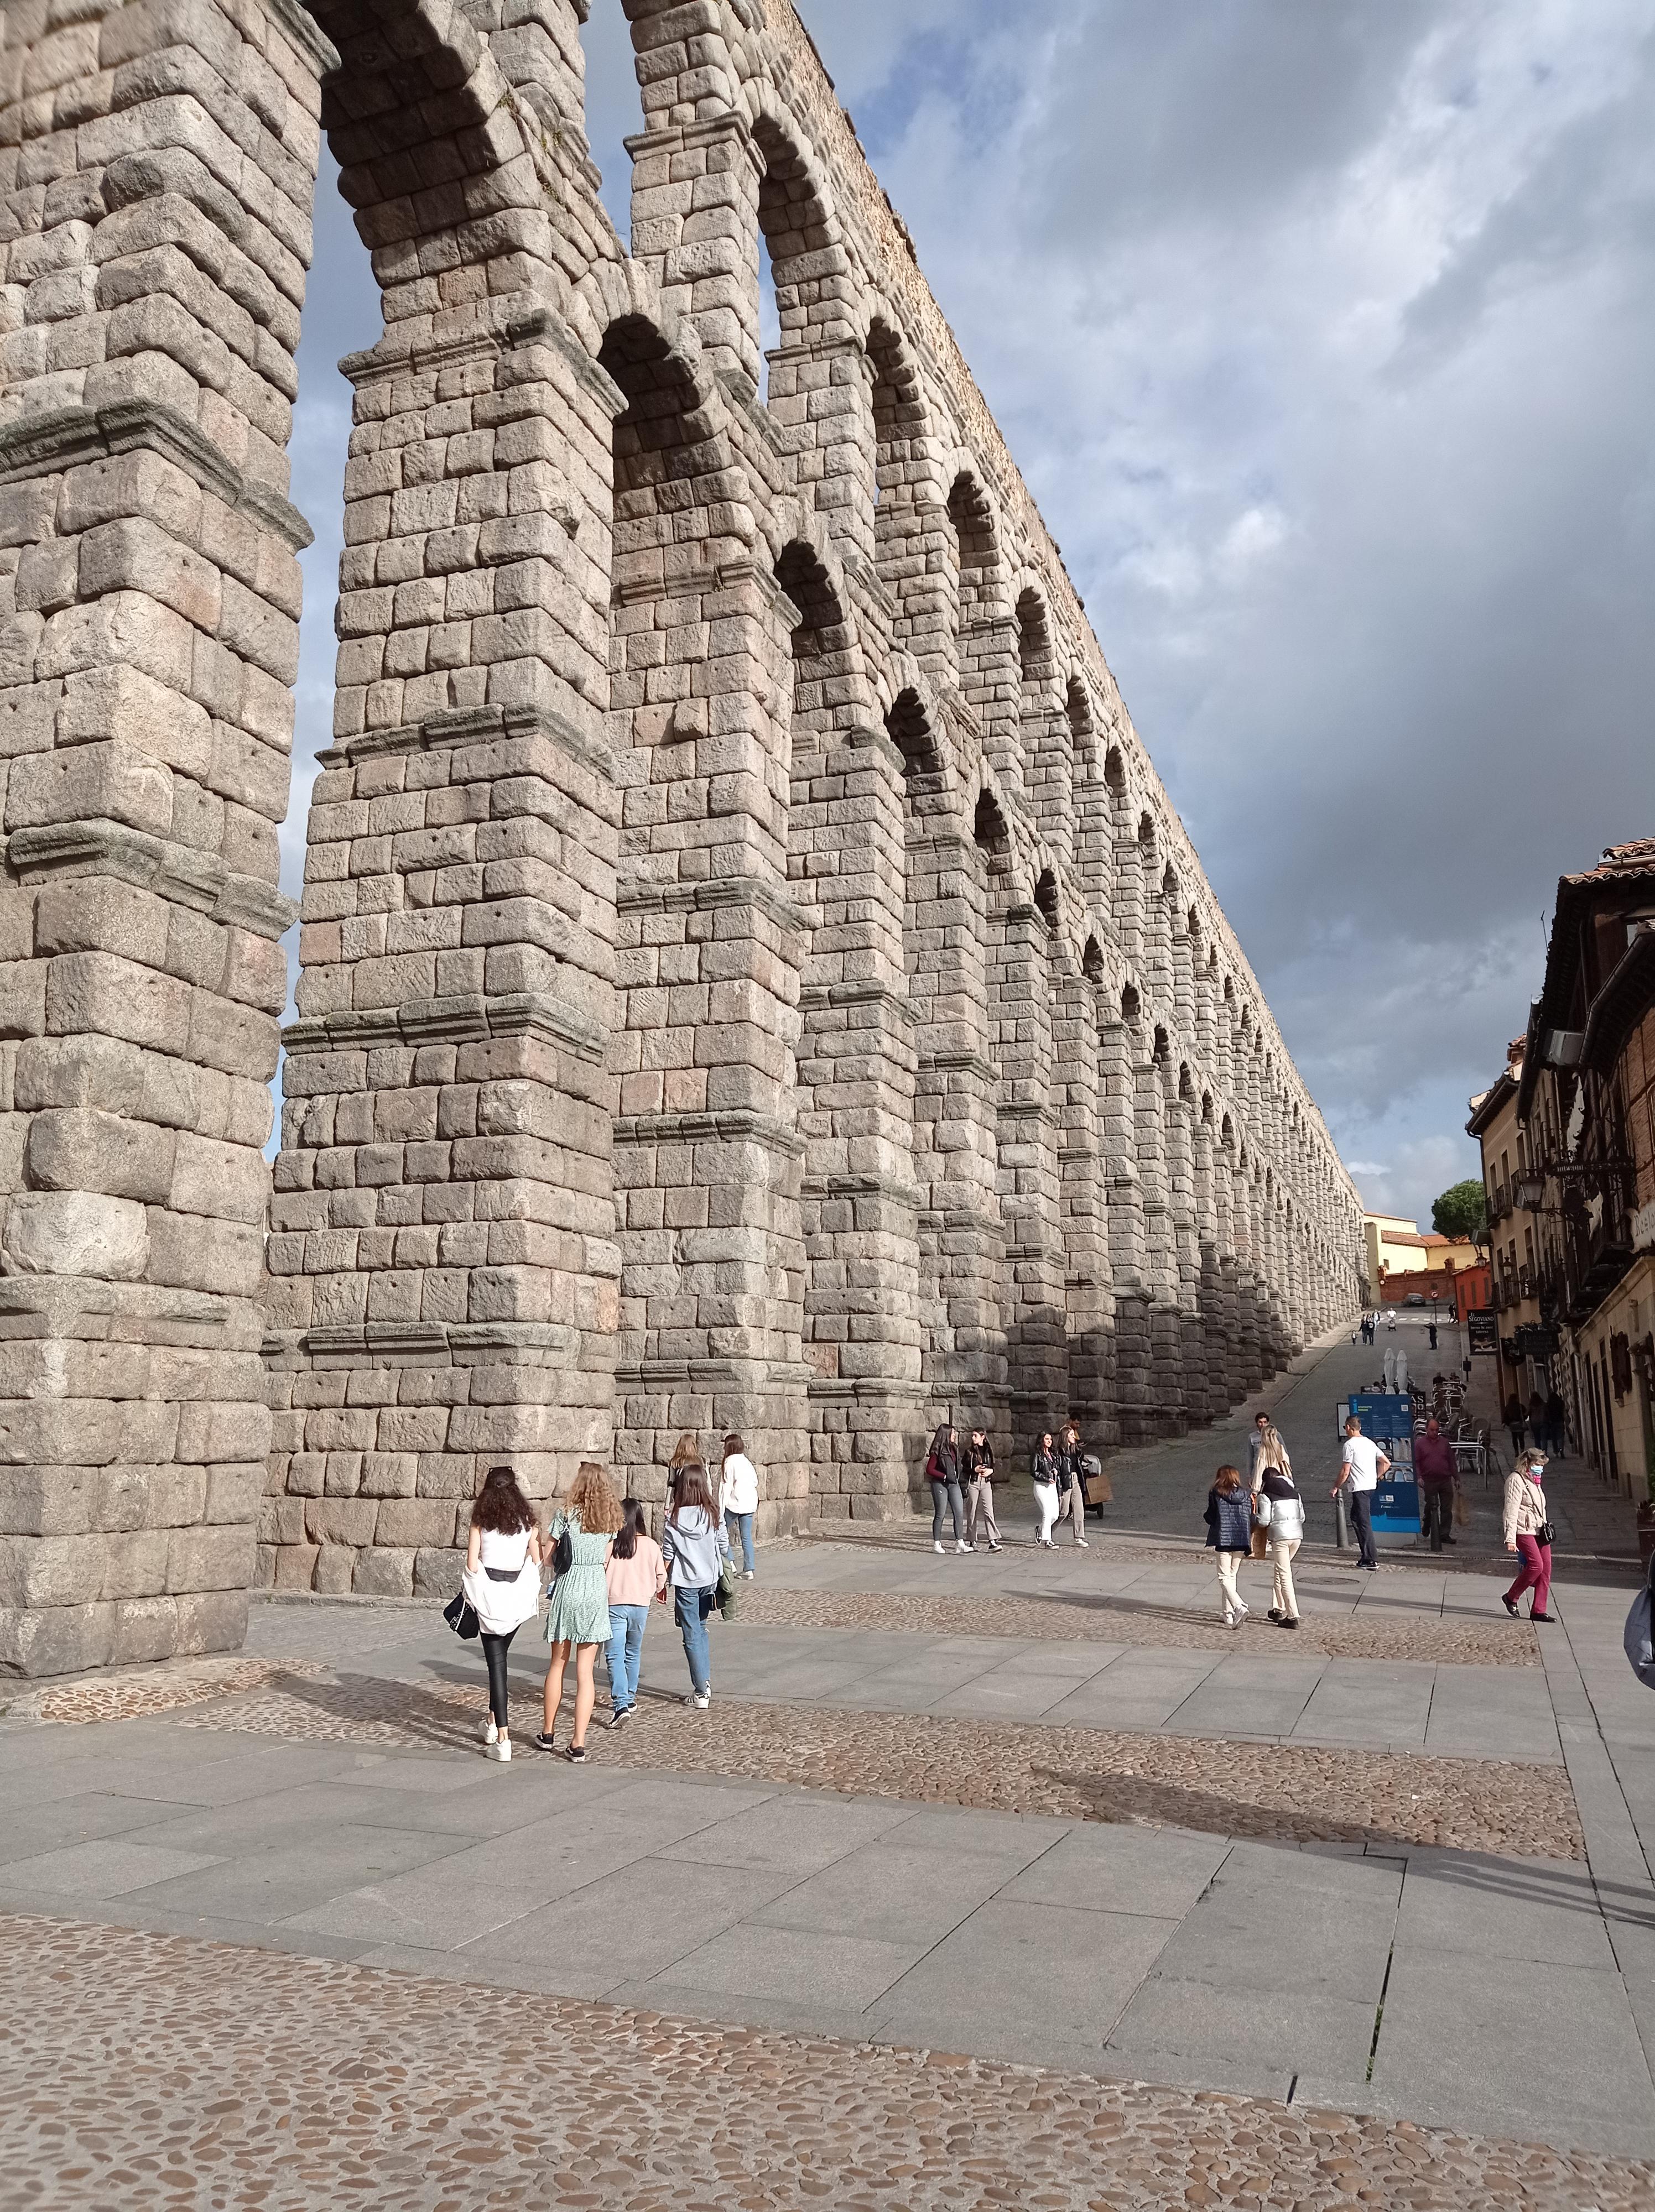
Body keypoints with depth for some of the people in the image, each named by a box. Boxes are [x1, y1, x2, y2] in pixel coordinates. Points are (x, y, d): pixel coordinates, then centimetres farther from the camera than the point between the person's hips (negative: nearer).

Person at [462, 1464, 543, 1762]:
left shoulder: (481, 1518, -4)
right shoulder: (526, 1518, 3)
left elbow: (472, 1563, -6)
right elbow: (536, 1559, 3)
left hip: (489, 1592, -3)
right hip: (518, 1594, 3)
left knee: (496, 1662, 1)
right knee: (499, 1656, 23)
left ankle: (502, 1738, -4)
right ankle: (493, 1721, 31)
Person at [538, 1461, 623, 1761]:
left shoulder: (566, 1514, -7)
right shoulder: (610, 1517, 4)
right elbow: (606, 1561, 8)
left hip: (568, 1588, -2)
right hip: (597, 1591, 2)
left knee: (557, 1664, 14)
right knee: (585, 1671, 4)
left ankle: (548, 1733, 26)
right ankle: (578, 1743, 1)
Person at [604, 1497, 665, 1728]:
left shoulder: (609, 1543, -9)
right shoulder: (651, 1545, -3)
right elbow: (661, 1575, 5)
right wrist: (653, 1593, 25)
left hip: (614, 1603, -3)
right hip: (641, 1604, 3)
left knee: (615, 1656, -4)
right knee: (633, 1654, 20)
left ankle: (621, 1705, -18)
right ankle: (629, 1698, 31)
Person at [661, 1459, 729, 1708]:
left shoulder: (673, 1520, -12)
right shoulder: (713, 1516, -7)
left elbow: (667, 1556, -6)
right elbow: (724, 1549, 0)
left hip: (685, 1583, -3)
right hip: (709, 1580, 3)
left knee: (692, 1635, 5)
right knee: (700, 1628, 23)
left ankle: (701, 1692, 6)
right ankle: (705, 1681, 20)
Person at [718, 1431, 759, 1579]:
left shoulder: (730, 1462, -9)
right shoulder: (747, 1462, 10)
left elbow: (726, 1486, -11)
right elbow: (756, 1482, 13)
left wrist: (721, 1510, -10)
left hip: (734, 1503, -6)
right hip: (750, 1503, 6)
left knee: (722, 1531, 10)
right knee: (747, 1537, 7)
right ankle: (748, 1570, 4)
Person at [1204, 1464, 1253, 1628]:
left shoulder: (1215, 1494, -5)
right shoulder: (1245, 1495, 6)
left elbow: (1210, 1518, -6)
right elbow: (1251, 1521, 6)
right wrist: (1249, 1544, 14)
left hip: (1224, 1541, -4)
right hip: (1242, 1542, 4)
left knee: (1225, 1578, -1)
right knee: (1232, 1577, 14)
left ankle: (1239, 1607, -23)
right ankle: (1229, 1615, 16)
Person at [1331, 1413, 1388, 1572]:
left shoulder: (1350, 1444, -10)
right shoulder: (1370, 1443, 14)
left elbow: (1345, 1471, -11)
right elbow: (1386, 1463, 17)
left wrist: (1336, 1488, 0)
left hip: (1360, 1488, -8)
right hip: (1371, 1486, 8)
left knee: (1364, 1522, -6)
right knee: (1356, 1517, 19)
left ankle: (1372, 1560, -8)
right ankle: (1365, 1554, 22)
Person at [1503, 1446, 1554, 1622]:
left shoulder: (1534, 1481, 20)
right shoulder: (1516, 1480, -9)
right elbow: (1511, 1510, -15)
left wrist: (1545, 1528, 20)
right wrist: (1511, 1538, -20)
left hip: (1539, 1530, 9)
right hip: (1523, 1530, -9)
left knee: (1546, 1568, -1)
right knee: (1536, 1564, -19)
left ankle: (1539, 1610, 3)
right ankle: (1511, 1598, -1)